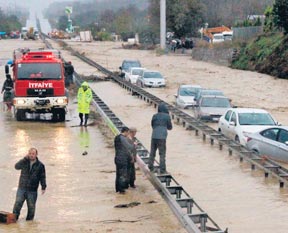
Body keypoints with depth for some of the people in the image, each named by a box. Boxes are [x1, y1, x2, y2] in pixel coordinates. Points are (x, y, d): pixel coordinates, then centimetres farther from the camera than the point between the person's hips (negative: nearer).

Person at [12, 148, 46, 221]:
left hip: (32, 190, -1)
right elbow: (17, 166, -13)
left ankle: (29, 220, 17)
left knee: (31, 207, 4)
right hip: (22, 188, 1)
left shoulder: (40, 165, 2)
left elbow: (42, 177, 3)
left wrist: (43, 187, -8)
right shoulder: (24, 162, 5)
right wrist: (25, 158, -17)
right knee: (17, 204, -9)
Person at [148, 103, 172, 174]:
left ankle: (150, 167, 19)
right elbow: (170, 127, 7)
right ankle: (162, 170, -1)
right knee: (162, 153, 0)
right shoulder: (167, 116, -2)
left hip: (154, 136, 4)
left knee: (152, 152, 15)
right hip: (162, 137, -4)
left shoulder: (155, 116, 8)